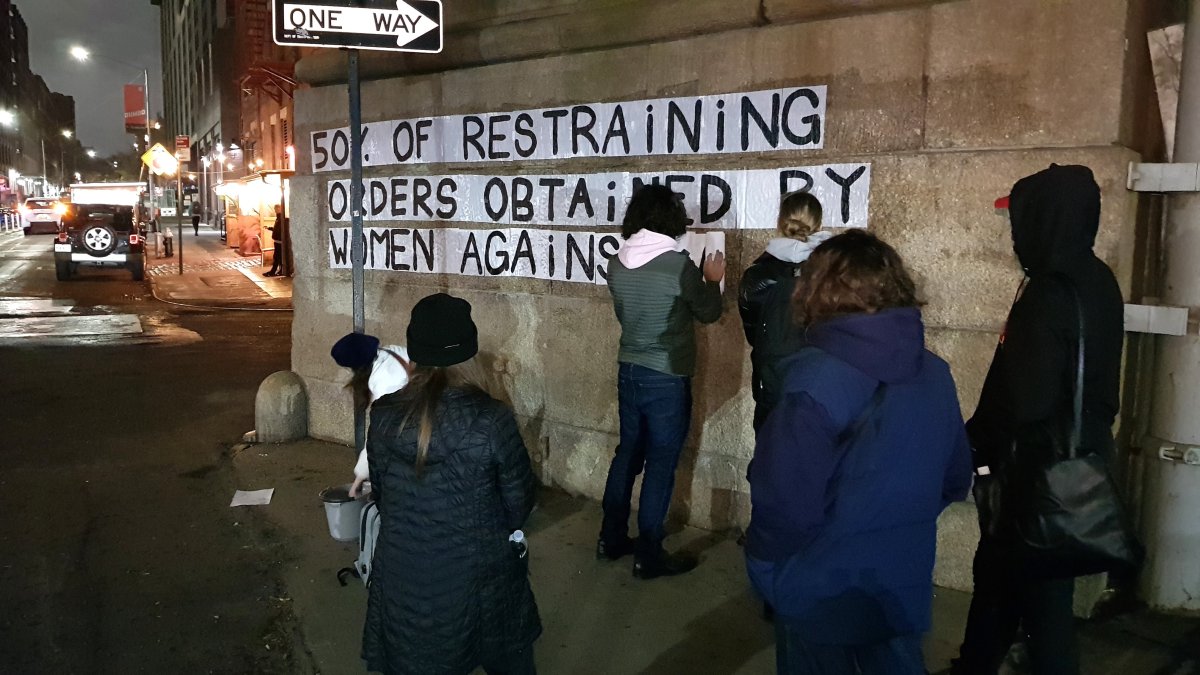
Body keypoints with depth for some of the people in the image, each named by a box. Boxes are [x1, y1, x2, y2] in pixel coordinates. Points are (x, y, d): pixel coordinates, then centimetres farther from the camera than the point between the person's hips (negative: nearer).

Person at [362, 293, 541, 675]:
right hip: (476, 575, -2)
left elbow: (380, 491, 2)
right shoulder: (492, 420, -22)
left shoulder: (384, 415, -12)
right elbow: (519, 501, -10)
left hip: (402, 573, 3)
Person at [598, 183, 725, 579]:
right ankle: (648, 557, 13)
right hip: (667, 379, -6)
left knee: (628, 453, 19)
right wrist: (712, 281, 16)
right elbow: (708, 313, -4)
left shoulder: (617, 265, -1)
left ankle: (612, 540, 29)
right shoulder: (679, 265, -18)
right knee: (660, 464, 4)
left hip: (629, 371, 6)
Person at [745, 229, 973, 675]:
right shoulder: (935, 373, -4)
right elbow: (955, 481, 7)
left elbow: (787, 503, -26)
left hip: (821, 595, -4)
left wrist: (764, 564, -7)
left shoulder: (815, 379, -24)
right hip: (904, 587, 5)